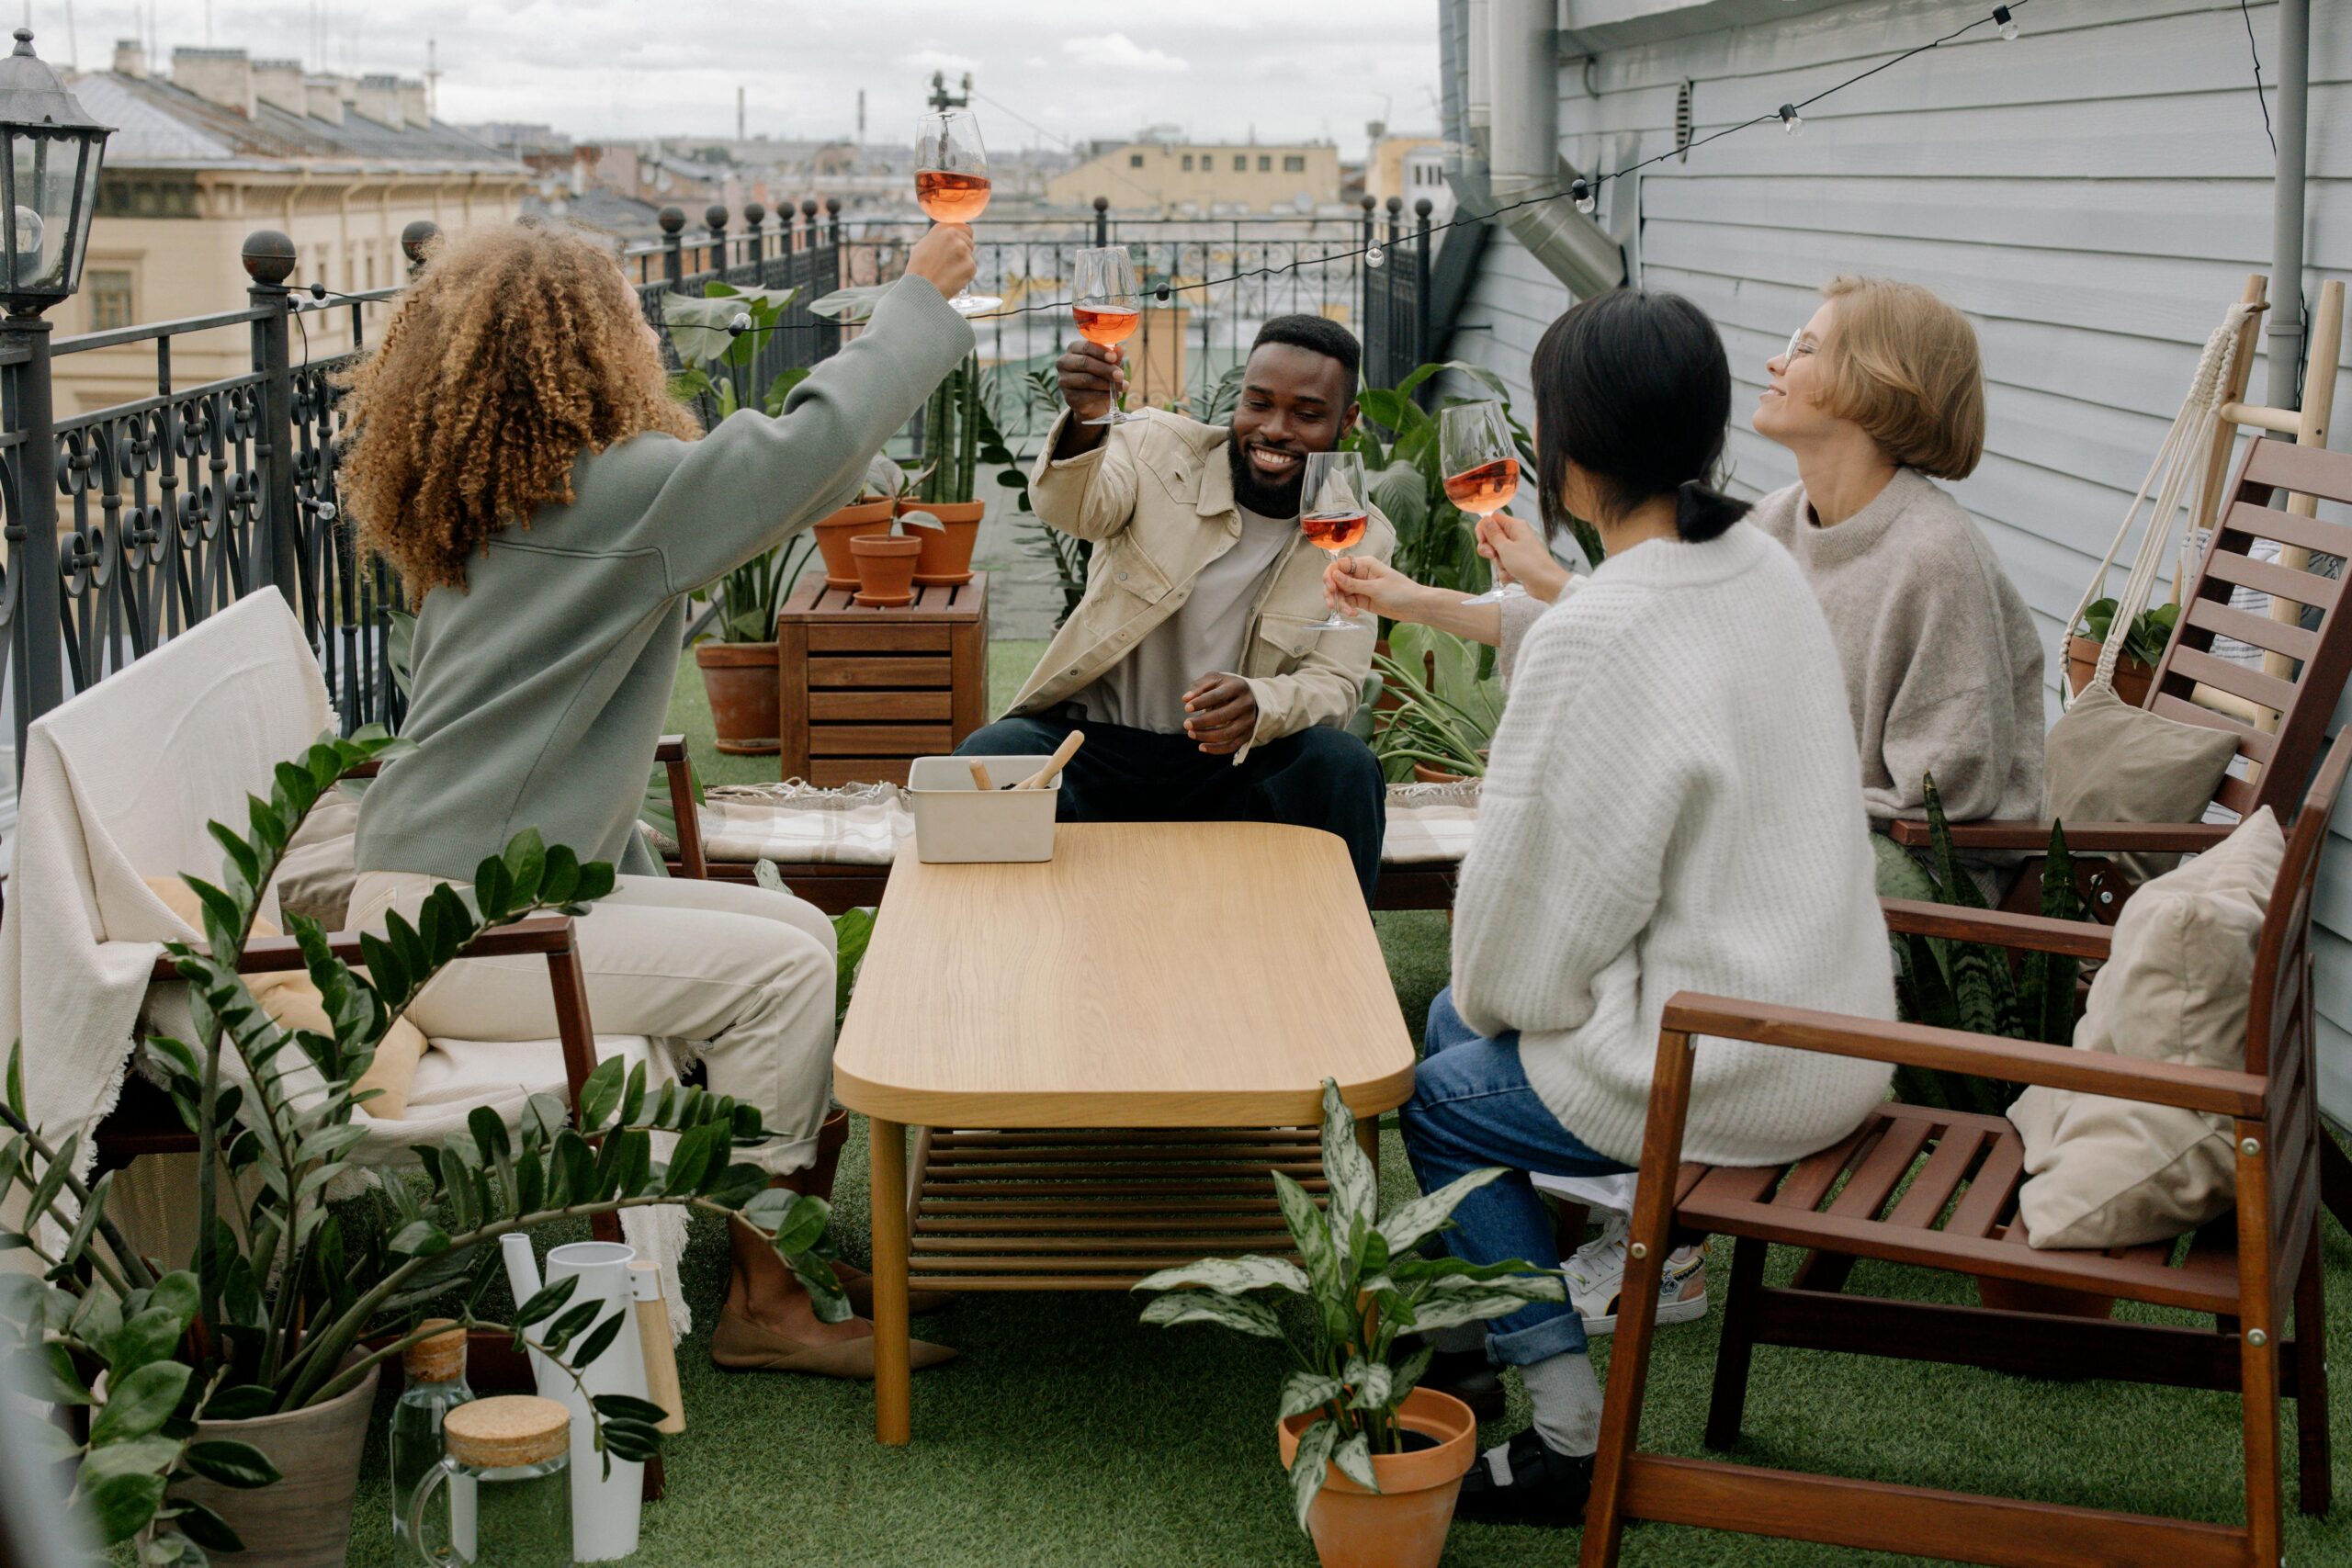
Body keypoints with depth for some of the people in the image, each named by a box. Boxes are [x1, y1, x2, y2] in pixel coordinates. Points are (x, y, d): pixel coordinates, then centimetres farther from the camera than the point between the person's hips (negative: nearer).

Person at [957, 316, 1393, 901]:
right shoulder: (1165, 448, -3)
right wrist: (1085, 424, -48)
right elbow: (1071, 506, -24)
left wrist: (1260, 706, -30)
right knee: (991, 758, -29)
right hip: (1095, 742, -1)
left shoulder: (1360, 539, 2)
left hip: (1229, 765, 1)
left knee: (1344, 768, -27)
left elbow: (1336, 682, -6)